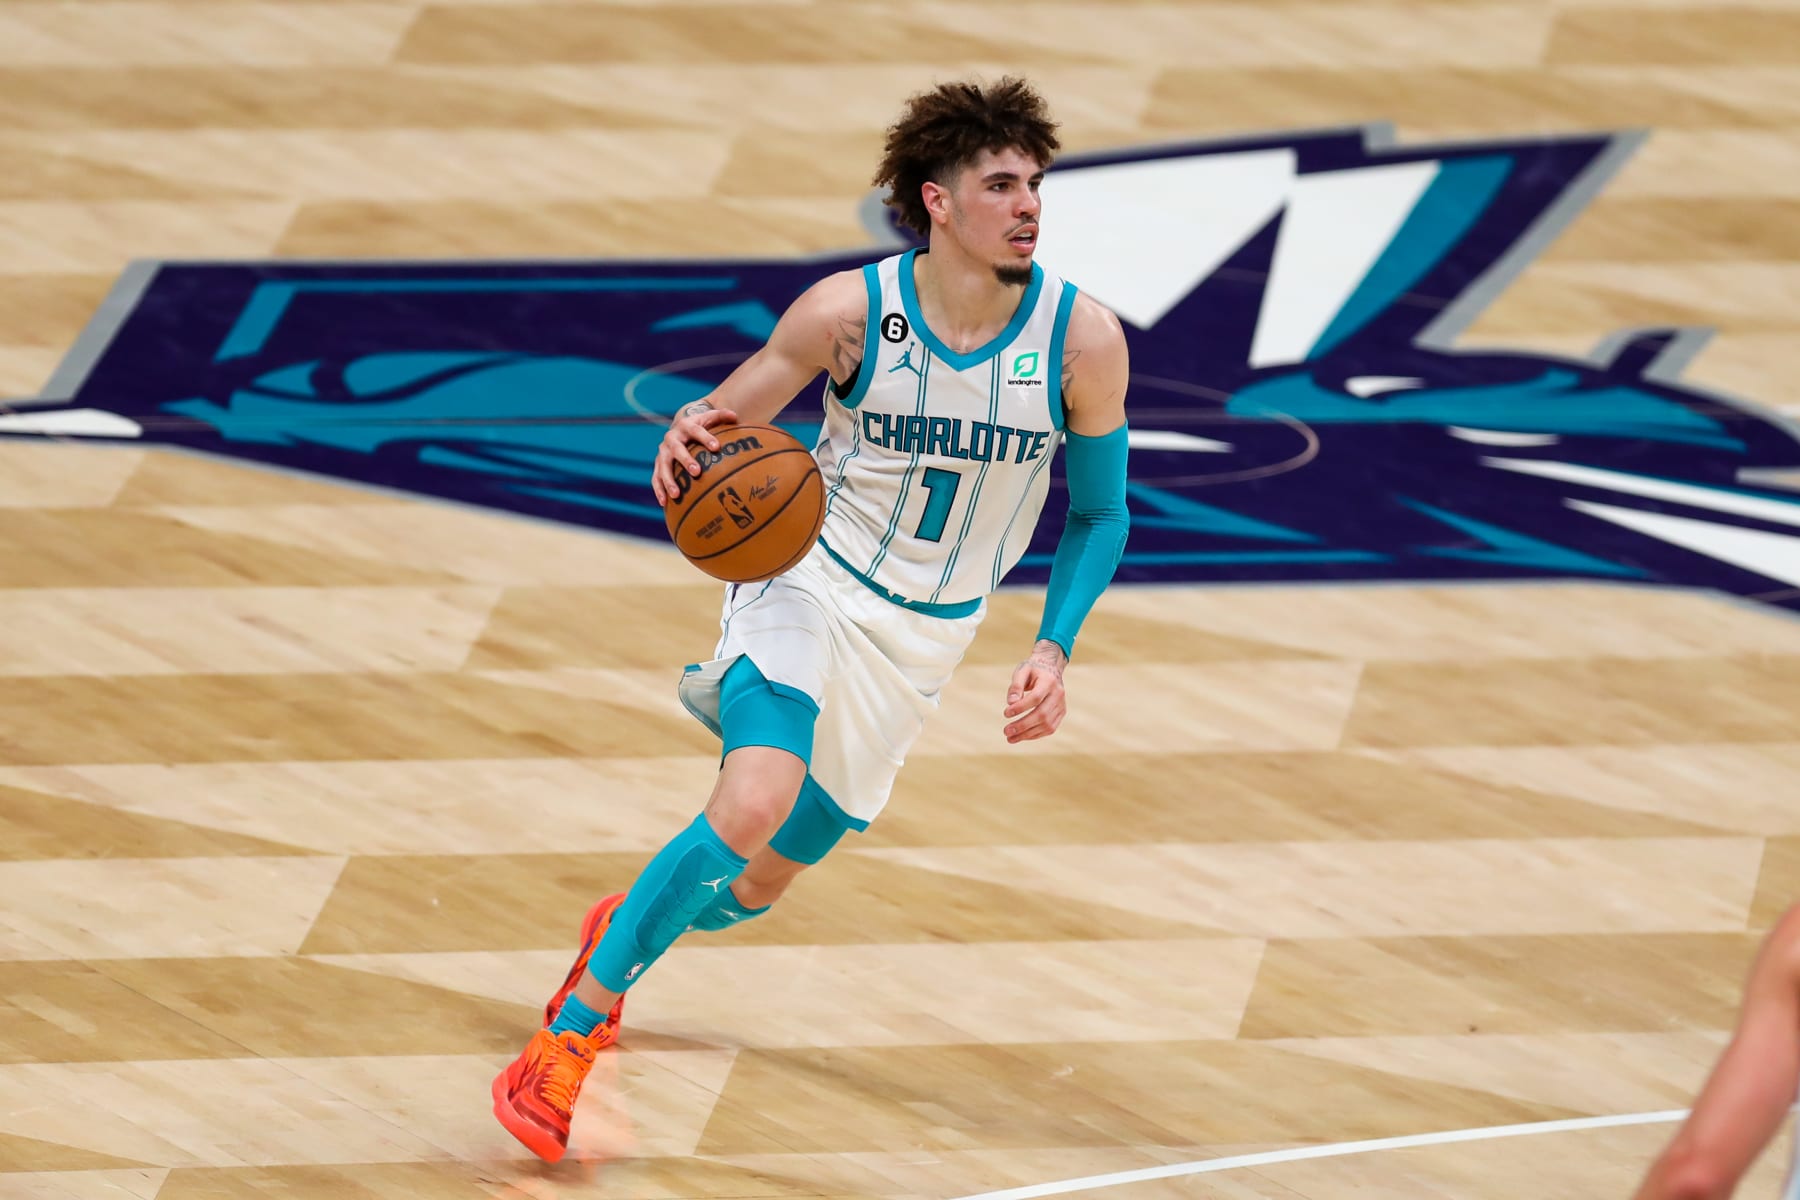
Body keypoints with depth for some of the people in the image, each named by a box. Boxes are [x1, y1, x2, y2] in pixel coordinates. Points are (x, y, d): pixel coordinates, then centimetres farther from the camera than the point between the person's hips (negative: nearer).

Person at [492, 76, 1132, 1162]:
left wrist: (1053, 649, -14)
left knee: (764, 883, 11)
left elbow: (1100, 512, -1)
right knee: (752, 807, -29)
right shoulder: (848, 312, -17)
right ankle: (568, 1035, -16)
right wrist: (689, 441, -27)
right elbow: (727, 418, -3)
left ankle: (628, 934, 47)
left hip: (922, 640, 3)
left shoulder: (1083, 340, -14)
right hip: (809, 576, -3)